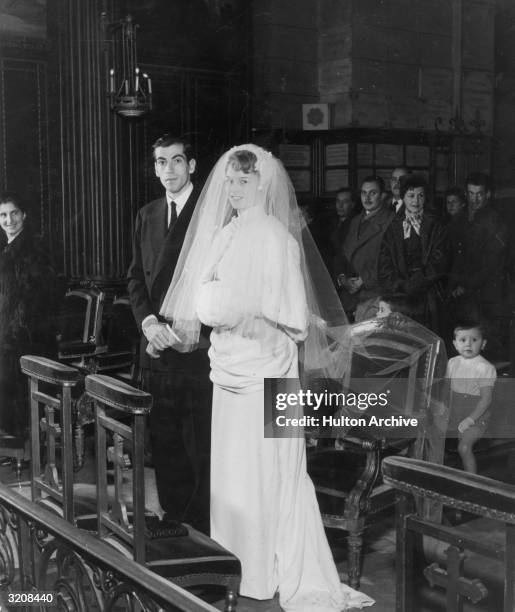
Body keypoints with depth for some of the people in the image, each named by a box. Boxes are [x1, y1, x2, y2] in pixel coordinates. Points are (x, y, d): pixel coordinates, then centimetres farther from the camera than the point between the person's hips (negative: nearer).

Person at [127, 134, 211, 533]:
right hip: (157, 350, 6)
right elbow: (136, 276, 14)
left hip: (197, 347, -6)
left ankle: (203, 527, 12)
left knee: (201, 445, 0)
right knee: (163, 440, 12)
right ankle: (173, 518, 25)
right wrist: (148, 321, -3)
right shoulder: (147, 215, 15)